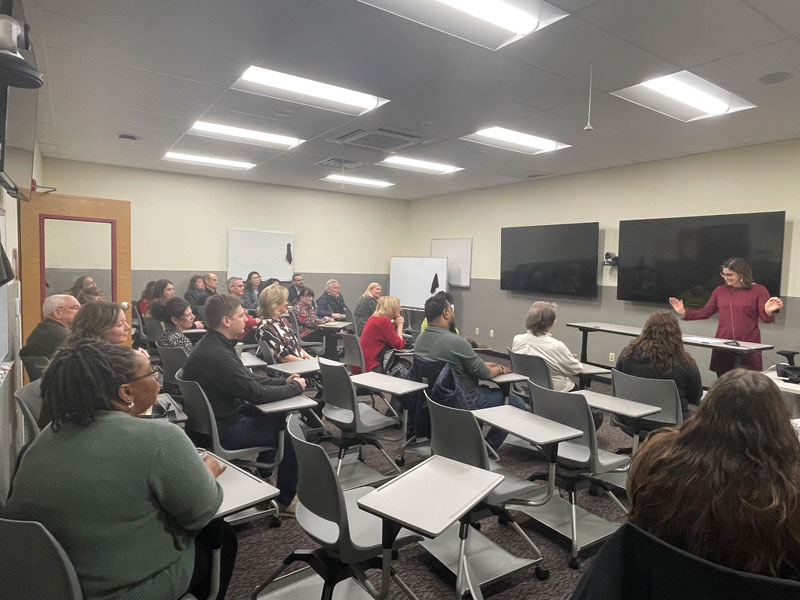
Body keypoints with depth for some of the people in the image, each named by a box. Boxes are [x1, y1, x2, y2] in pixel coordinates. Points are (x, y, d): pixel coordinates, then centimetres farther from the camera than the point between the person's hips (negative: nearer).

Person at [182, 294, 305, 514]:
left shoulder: (213, 345, 3)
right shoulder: (216, 355, -30)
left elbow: (249, 378, 11)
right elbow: (257, 394, -26)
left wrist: (284, 382, 1)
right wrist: (295, 387, -11)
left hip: (224, 416, 10)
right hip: (222, 431, -10)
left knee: (279, 415, 18)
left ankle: (263, 475, 31)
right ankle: (285, 501, 8)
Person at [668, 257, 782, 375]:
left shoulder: (758, 290, 0)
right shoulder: (720, 290, 8)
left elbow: (765, 318, -4)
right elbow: (705, 313, 11)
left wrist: (768, 311, -26)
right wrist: (684, 312, 0)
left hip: (748, 347, -3)